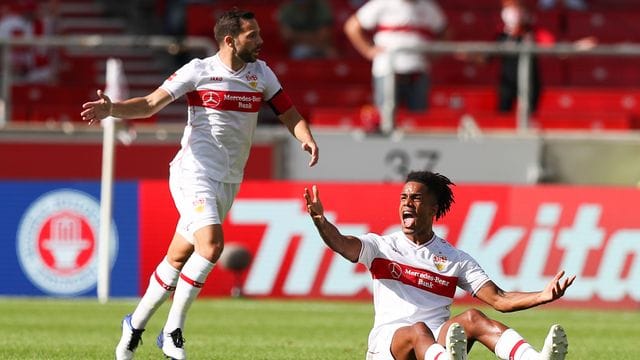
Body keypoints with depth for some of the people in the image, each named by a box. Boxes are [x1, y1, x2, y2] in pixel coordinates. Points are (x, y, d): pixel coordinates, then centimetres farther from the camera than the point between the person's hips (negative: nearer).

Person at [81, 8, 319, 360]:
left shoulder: (261, 73, 7)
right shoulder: (199, 70, -8)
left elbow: (288, 113, 9)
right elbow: (151, 103, -9)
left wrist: (306, 138, -13)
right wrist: (111, 109, -26)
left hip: (228, 182, 6)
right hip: (194, 174, -6)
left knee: (179, 257, 9)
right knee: (211, 245, -24)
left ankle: (135, 325, 24)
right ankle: (172, 331, -12)